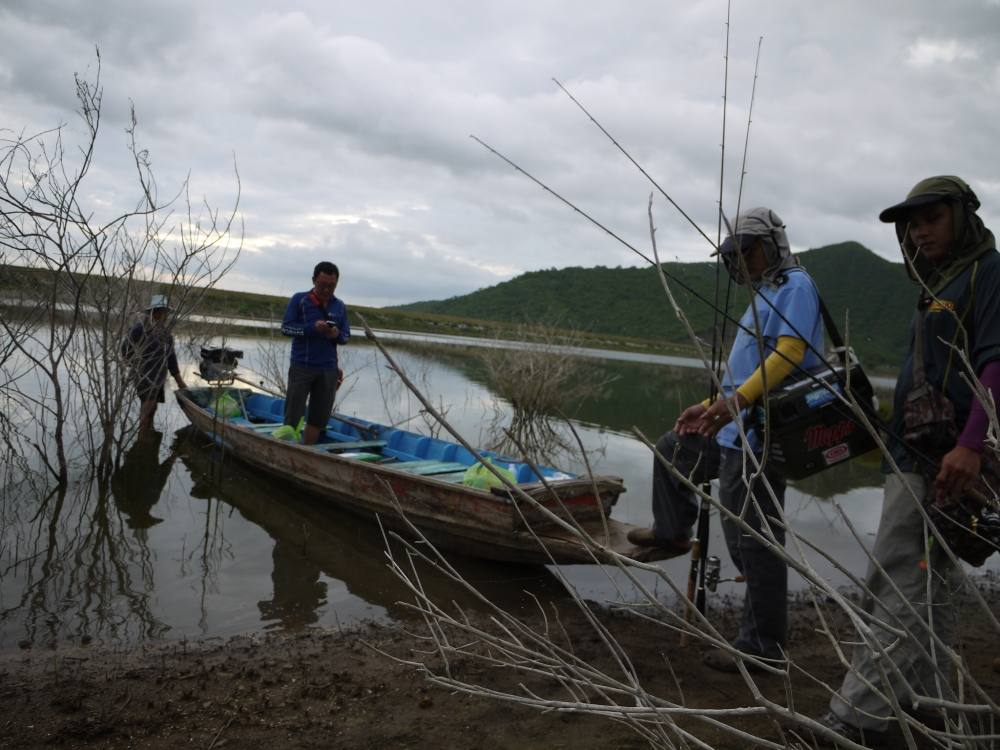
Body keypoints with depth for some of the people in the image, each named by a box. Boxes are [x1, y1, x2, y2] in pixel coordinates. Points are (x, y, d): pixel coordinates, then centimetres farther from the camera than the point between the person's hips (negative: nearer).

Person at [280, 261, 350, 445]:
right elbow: (286, 327, -5)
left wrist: (337, 334, -13)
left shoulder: (340, 306, 9)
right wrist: (313, 327, -20)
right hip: (301, 366, -3)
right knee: (293, 415, -1)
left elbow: (346, 336, 12)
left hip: (328, 369, 3)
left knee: (319, 419, 7)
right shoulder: (299, 300, 0)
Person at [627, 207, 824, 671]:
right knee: (671, 450, 26)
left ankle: (763, 646, 4)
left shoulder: (795, 287, -8)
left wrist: (735, 401, -35)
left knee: (753, 542, -6)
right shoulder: (765, 296, 22)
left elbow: (789, 354, -24)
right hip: (736, 429, 11)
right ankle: (672, 533, 39)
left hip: (758, 436, -11)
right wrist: (709, 407, 21)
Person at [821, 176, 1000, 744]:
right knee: (932, 581, 14)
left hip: (940, 456, -10)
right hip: (917, 450, 10)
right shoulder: (941, 285, 22)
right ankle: (927, 700, 25)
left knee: (897, 587, -9)